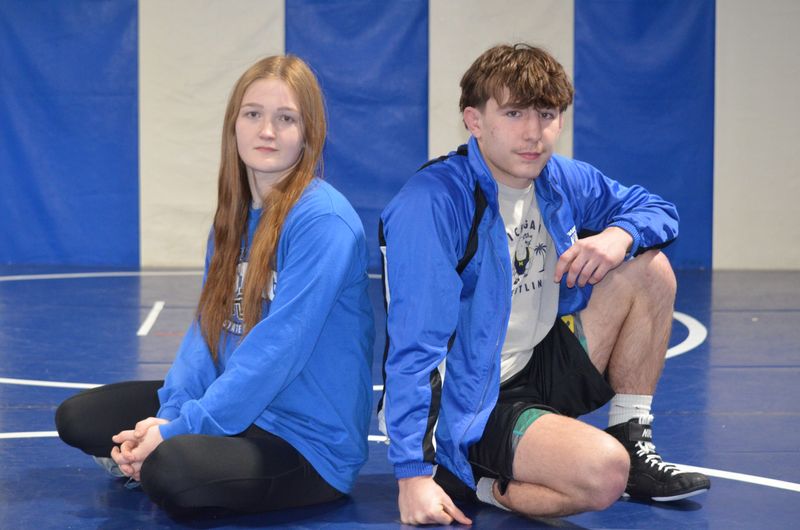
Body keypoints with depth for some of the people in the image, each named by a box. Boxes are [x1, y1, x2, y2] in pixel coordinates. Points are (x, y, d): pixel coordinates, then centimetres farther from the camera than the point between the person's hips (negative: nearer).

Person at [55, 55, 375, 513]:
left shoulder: (323, 221, -20)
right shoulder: (234, 216, 8)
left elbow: (277, 349, -25)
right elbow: (208, 329, 5)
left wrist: (177, 430, -25)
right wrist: (168, 416, -12)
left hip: (310, 439, -7)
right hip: (238, 407, 8)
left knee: (170, 468, -33)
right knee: (78, 416, 4)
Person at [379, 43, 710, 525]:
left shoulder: (564, 180, 0)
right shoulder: (433, 201, -22)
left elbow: (658, 210, 16)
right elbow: (415, 346, -26)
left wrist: (620, 234, -10)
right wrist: (413, 474, -30)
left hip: (542, 371, 8)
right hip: (468, 407, -8)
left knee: (651, 270, 2)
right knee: (603, 473, -31)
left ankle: (634, 444, 9)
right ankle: (478, 486, -4)